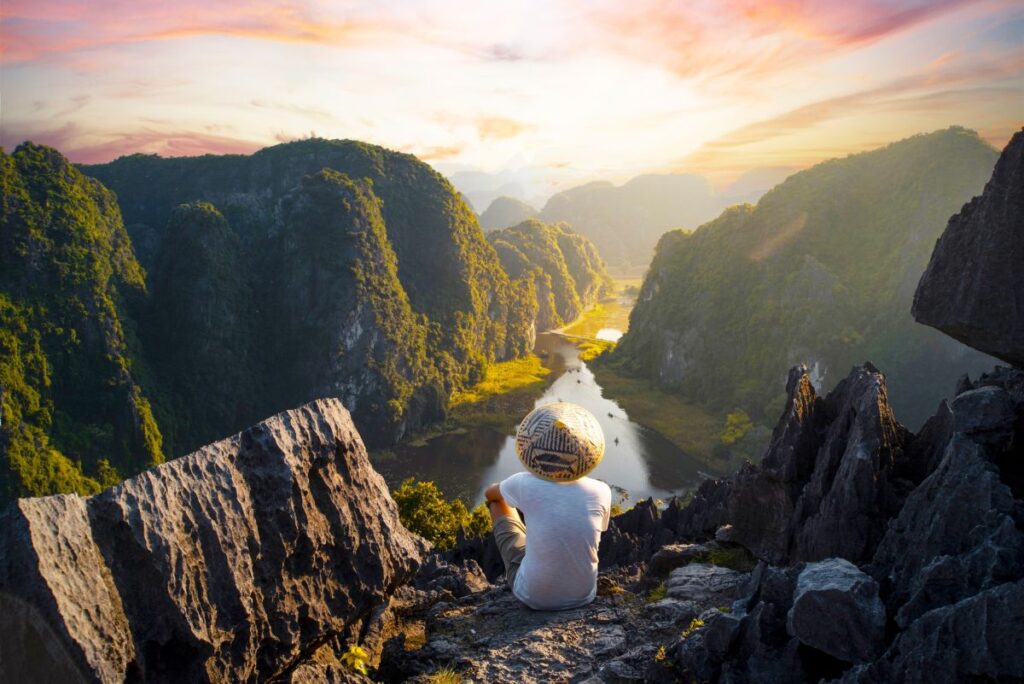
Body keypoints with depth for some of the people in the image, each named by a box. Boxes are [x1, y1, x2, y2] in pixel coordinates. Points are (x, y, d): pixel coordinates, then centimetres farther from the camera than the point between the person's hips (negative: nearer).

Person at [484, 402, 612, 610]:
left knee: (498, 501, 17)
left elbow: (489, 492, 7)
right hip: (583, 595, 2)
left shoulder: (525, 485, -18)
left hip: (533, 597, -2)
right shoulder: (601, 492, -14)